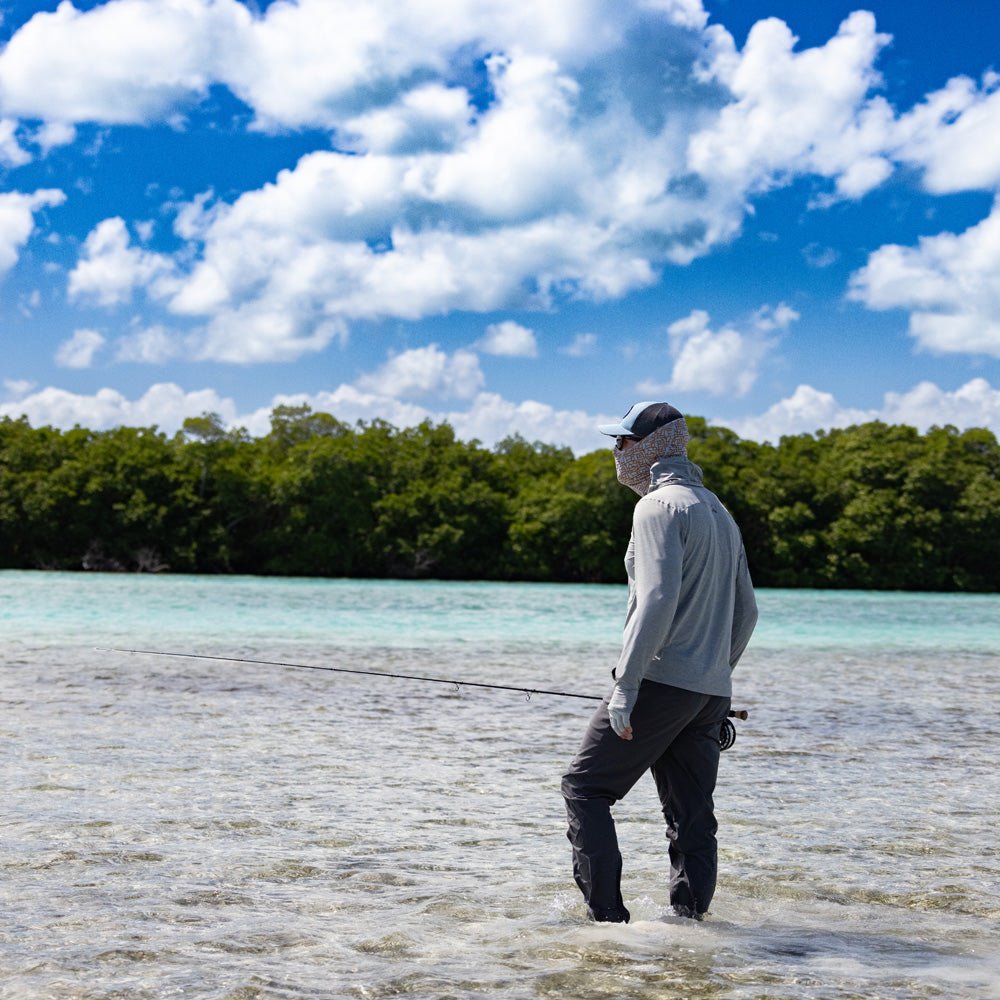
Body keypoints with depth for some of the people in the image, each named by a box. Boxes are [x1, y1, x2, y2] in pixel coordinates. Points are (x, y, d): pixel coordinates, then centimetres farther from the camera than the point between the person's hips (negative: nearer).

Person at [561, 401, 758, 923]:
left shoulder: (659, 506, -8)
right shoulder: (719, 512, 20)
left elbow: (658, 600, -20)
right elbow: (746, 612, 22)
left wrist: (625, 685, -21)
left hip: (661, 680, -8)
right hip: (711, 693, 8)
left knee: (585, 786, 1)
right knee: (692, 817, 8)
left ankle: (606, 913, -5)